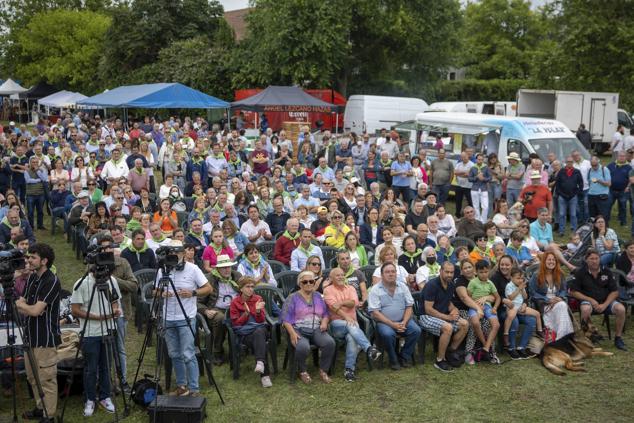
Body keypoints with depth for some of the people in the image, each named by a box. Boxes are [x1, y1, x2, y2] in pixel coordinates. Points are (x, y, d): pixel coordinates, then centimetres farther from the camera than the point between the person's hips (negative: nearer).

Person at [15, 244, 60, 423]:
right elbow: (22, 308, 8)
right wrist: (26, 307, -13)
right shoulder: (31, 278, 9)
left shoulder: (52, 281, -17)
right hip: (30, 336, 8)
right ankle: (39, 408, 32)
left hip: (46, 339, -8)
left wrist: (21, 305, -5)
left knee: (46, 379, 0)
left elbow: (36, 310, -22)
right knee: (33, 377, 18)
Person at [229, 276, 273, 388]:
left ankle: (260, 362, -54)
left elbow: (261, 320, 9)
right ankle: (265, 375, -37)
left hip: (259, 329, 1)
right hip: (244, 333, -1)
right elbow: (235, 323, 4)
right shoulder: (235, 302, 6)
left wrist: (258, 311, -14)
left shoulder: (258, 299, 10)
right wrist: (246, 313, -13)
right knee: (260, 343, -34)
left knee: (259, 332, -38)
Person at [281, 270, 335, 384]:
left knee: (330, 342, -28)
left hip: (316, 329, 3)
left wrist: (324, 322, -4)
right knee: (303, 347, -36)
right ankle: (303, 371, -5)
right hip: (299, 330, -3)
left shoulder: (318, 296, 19)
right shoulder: (292, 298, 6)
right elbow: (285, 318, -1)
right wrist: (292, 333, -17)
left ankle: (323, 371, -8)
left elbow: (326, 314, 20)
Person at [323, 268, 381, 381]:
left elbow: (354, 303, -2)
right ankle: (369, 348, -50)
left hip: (351, 321, 3)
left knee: (352, 338, -31)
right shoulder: (328, 290, 7)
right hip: (336, 324, -3)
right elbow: (333, 306, -10)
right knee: (351, 325, -36)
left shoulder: (350, 288, 18)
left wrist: (341, 303, -18)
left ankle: (349, 369, -28)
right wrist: (346, 317, -23)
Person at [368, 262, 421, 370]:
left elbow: (409, 307, 7)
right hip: (384, 322, -4)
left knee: (416, 330, -22)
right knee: (388, 334, -34)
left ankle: (404, 356, -1)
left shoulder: (403, 287, 9)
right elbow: (375, 312, -11)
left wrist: (404, 323, -11)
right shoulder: (375, 290, -4)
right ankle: (393, 359, -8)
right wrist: (392, 324, -18)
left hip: (402, 321, 4)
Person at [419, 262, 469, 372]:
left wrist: (453, 309, -4)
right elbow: (428, 309, -21)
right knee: (448, 327, -33)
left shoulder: (451, 285, 6)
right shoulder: (432, 285, -18)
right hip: (427, 317, -8)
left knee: (465, 324, -10)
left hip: (443, 316, 8)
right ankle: (440, 360, -19)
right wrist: (447, 317, -21)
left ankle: (451, 351, 4)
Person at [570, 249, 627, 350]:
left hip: (606, 301, 3)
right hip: (587, 300, -3)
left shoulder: (607, 272, 4)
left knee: (621, 309, -26)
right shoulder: (580, 273, -3)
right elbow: (573, 292, -4)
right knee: (586, 309, -38)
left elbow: (615, 292, 3)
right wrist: (591, 300, -14)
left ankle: (618, 338, -8)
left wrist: (604, 305, -13)